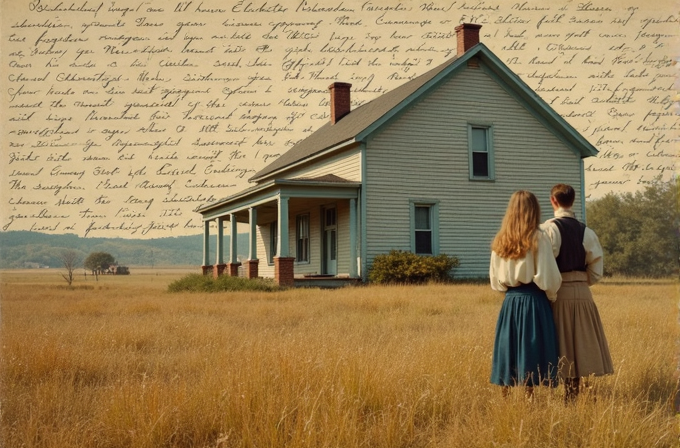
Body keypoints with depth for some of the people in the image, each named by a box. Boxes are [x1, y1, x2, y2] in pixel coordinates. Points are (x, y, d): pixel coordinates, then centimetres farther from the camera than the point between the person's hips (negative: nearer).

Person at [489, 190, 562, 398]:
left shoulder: (500, 241, 5)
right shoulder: (538, 238, -10)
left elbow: (495, 279, 10)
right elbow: (548, 277, -11)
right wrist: (552, 295, 6)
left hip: (510, 302, 5)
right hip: (534, 302, -4)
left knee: (510, 351, 11)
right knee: (531, 350, 1)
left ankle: (505, 397, 14)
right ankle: (528, 397, 3)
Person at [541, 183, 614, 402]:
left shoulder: (548, 229, -9)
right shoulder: (586, 232, 3)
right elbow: (596, 272, 4)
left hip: (558, 293, -3)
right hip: (582, 293, 3)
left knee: (563, 346, 3)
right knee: (582, 344, 11)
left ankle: (570, 397, 5)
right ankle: (579, 393, 13)